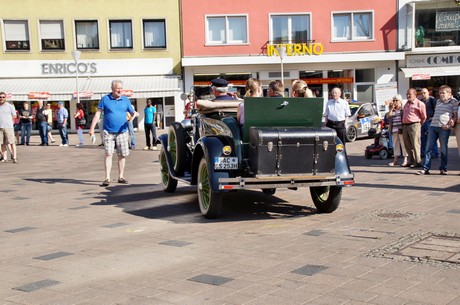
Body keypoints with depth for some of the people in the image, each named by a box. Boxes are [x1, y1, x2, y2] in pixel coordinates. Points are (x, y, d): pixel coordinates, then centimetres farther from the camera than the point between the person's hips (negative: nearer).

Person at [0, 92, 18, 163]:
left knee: (11, 142, -6)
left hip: (8, 127, -4)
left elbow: (14, 116, 5)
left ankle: (14, 157, -3)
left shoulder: (10, 106, 1)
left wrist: (6, 120, 2)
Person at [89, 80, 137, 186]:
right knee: (108, 154, -10)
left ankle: (121, 177, 18)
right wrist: (92, 128, -4)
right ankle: (107, 178, -9)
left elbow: (133, 112, 11)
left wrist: (135, 114, -14)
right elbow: (98, 114, 1)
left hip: (122, 132, 3)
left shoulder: (125, 100, 7)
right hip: (109, 132, -3)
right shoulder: (105, 99, 1)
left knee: (122, 155, 6)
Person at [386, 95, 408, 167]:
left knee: (403, 144, -3)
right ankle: (395, 160, 16)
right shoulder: (392, 110, 14)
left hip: (401, 130, -5)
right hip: (394, 130, 5)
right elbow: (387, 116, 1)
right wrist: (391, 109, -2)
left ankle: (405, 160, 0)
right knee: (395, 144, 10)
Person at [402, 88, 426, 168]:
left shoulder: (419, 104, -4)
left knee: (415, 144, -9)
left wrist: (419, 125, -1)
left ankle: (418, 162, -7)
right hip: (405, 125, 8)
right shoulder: (406, 104, 20)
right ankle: (411, 161, 18)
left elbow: (424, 117, -4)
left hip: (414, 125, -8)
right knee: (408, 145, 9)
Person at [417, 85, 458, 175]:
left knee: (443, 149, 2)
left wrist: (450, 124, -15)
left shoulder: (453, 102, 2)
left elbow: (456, 116, -2)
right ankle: (425, 168, 0)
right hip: (433, 126, 5)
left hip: (444, 128, -5)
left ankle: (443, 169, 11)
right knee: (428, 148, -1)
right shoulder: (438, 101, 20)